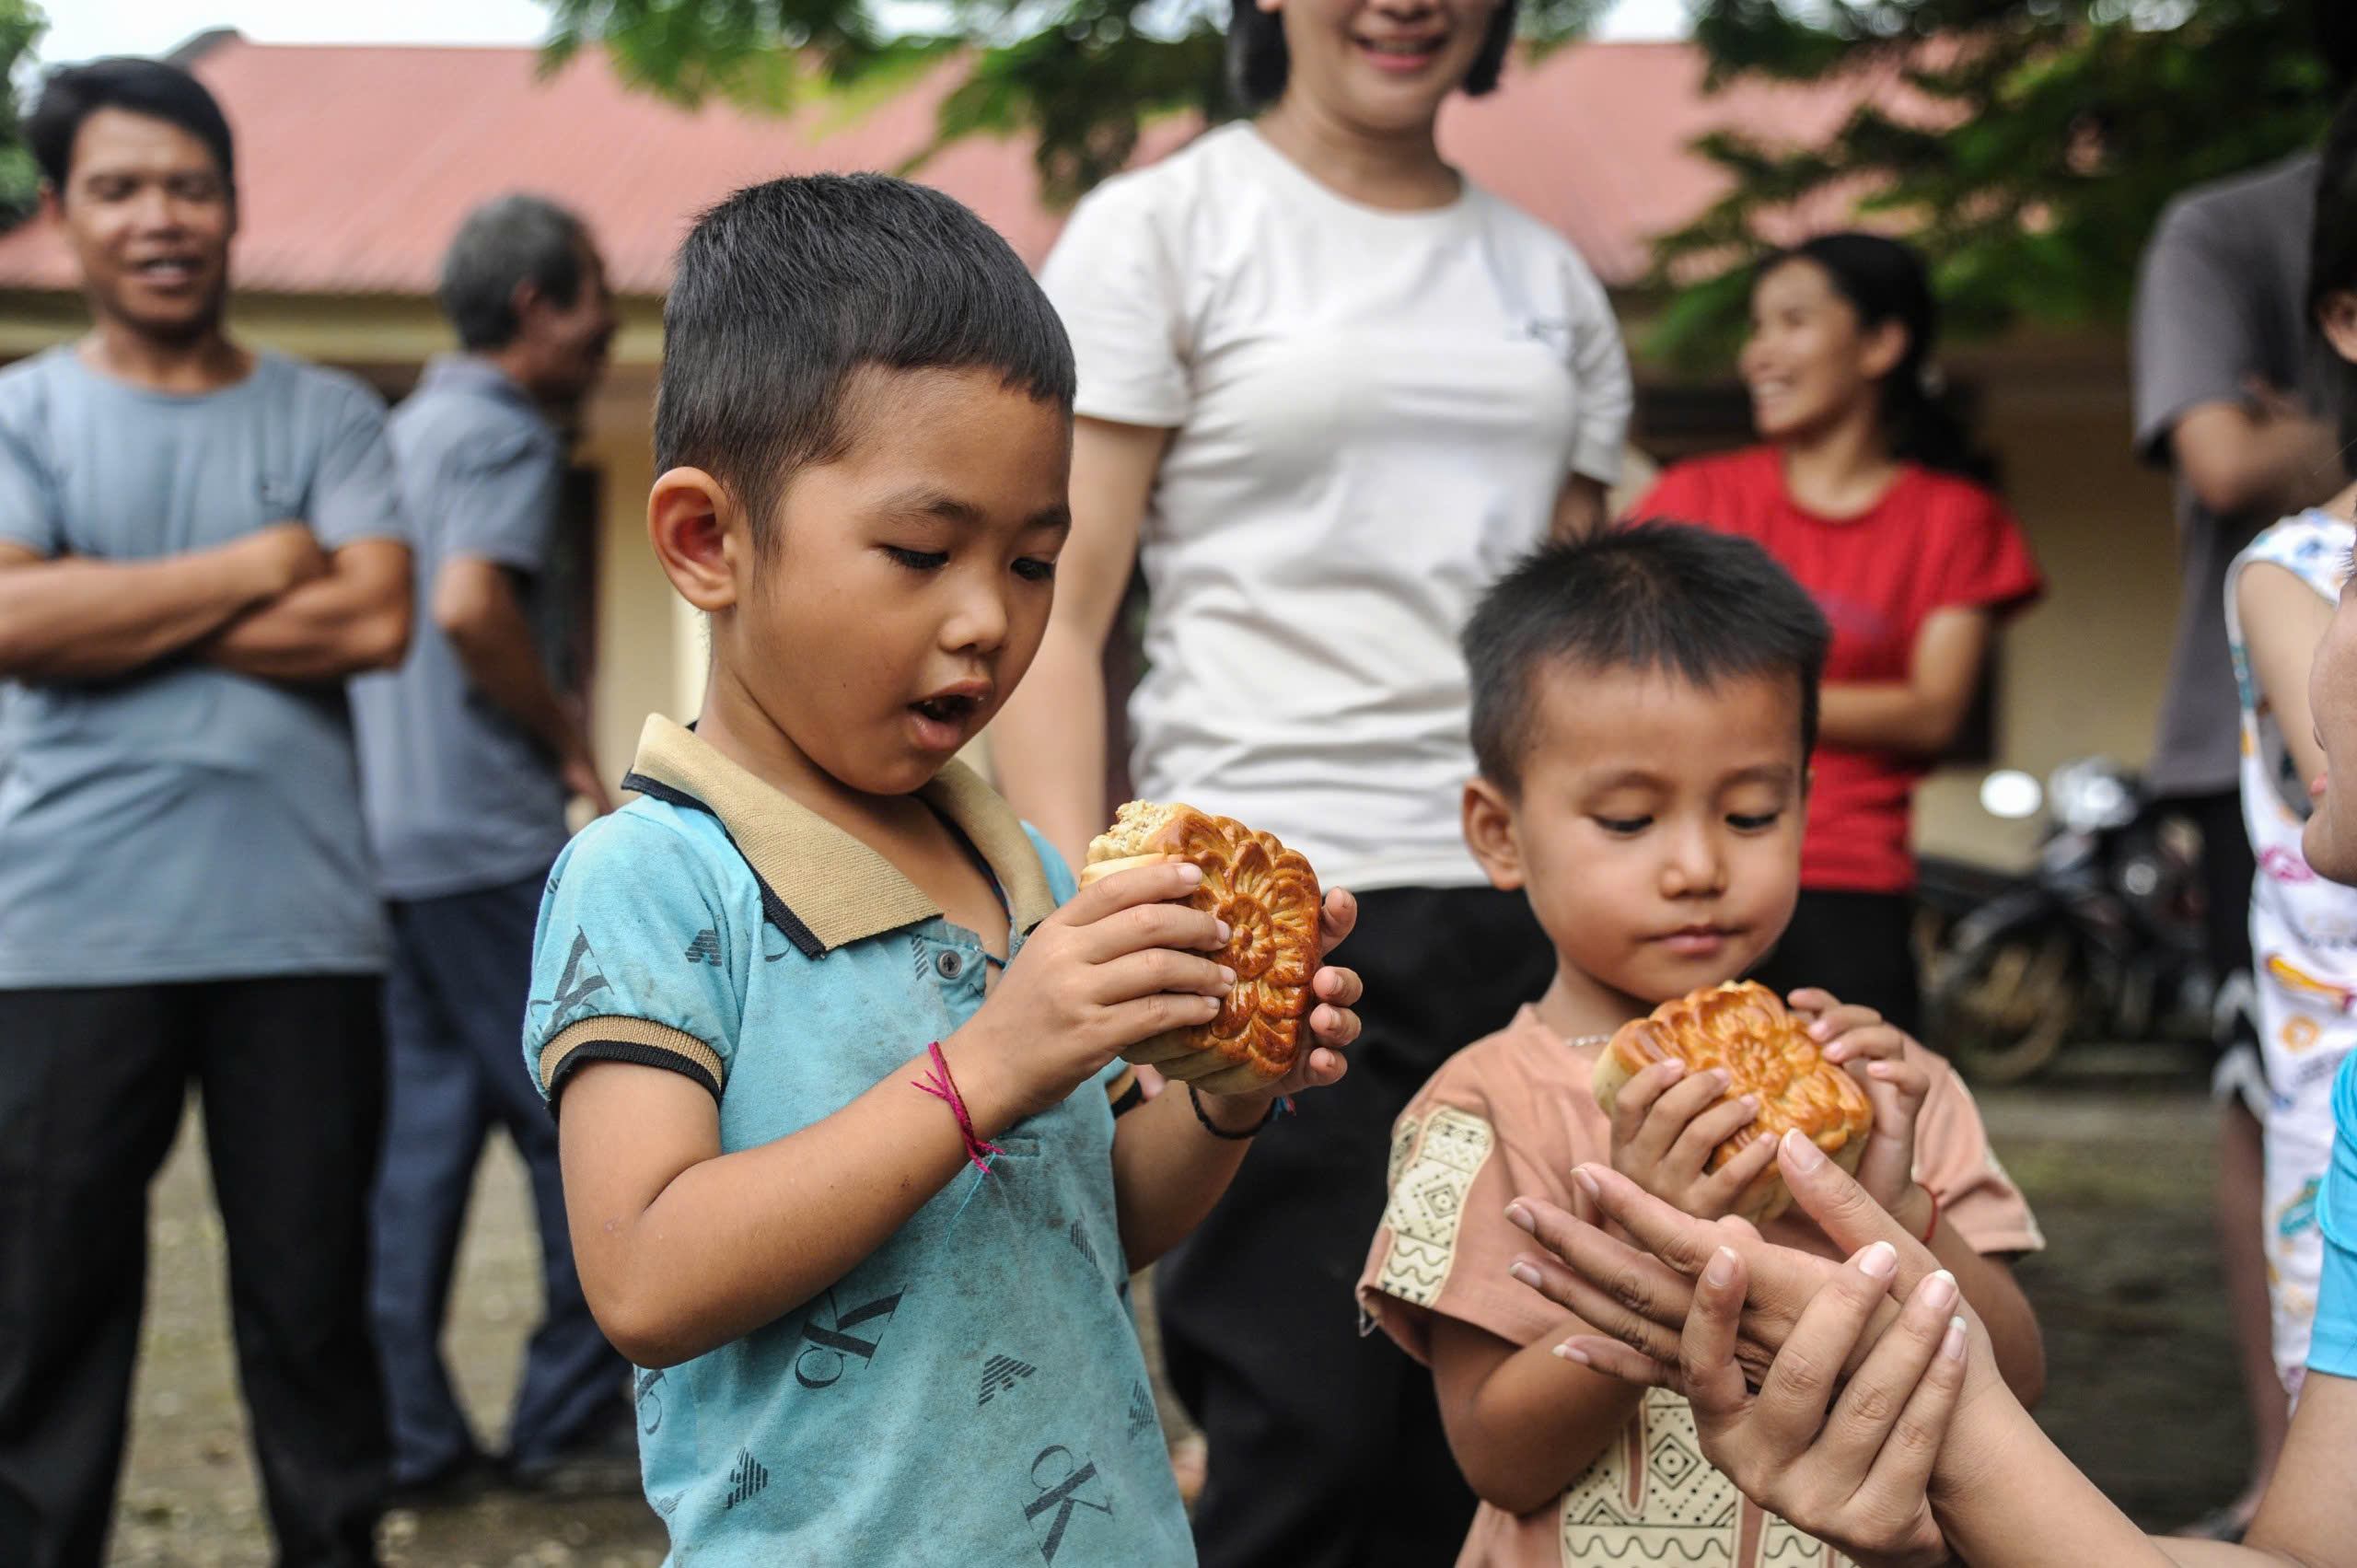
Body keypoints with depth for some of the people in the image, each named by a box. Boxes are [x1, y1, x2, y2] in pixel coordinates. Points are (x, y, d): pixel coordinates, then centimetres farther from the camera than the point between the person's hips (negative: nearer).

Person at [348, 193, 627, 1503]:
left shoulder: (409, 425, 19)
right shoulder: (505, 431, -9)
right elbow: (469, 606, -23)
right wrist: (568, 735, -9)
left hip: (393, 838, 9)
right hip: (486, 838, -9)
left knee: (424, 1125, 9)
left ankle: (409, 1435, 10)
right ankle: (577, 1416, 4)